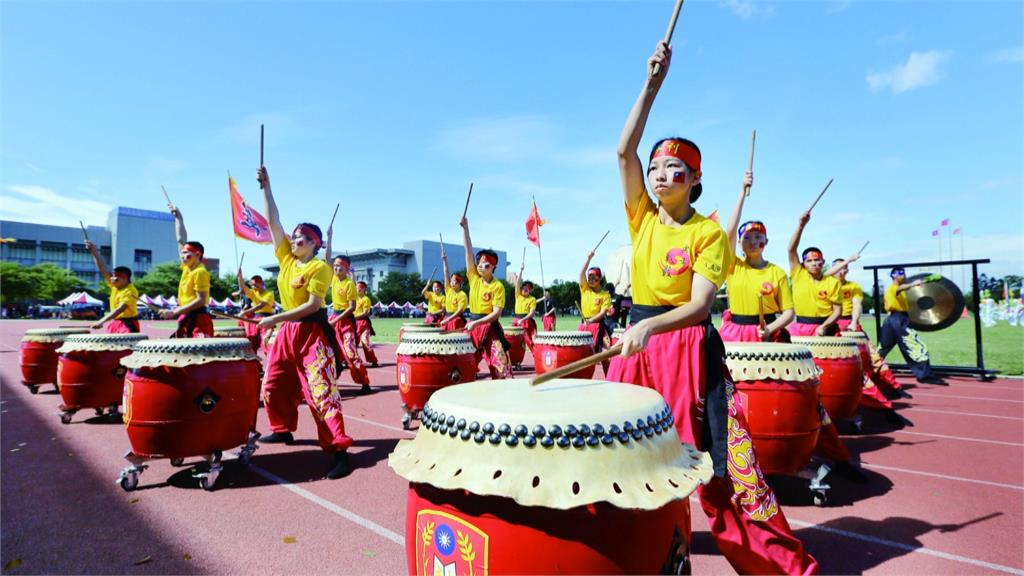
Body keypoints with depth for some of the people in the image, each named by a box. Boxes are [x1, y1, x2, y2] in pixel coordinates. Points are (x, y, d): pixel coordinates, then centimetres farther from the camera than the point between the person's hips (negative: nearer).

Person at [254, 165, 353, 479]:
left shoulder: (319, 267, -12)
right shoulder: (286, 257, 8)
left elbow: (313, 305, -20)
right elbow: (273, 221, 7)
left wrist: (275, 318, -21)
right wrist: (266, 187, 4)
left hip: (312, 333, -8)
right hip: (287, 332, 8)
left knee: (321, 389, -13)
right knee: (273, 384, 18)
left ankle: (339, 450, -13)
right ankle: (283, 429, 40)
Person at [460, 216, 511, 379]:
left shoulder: (498, 286, -9)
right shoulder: (474, 278, 3)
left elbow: (496, 313, -14)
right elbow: (468, 251, -4)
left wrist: (476, 323, -24)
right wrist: (465, 227, -9)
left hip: (490, 328, -5)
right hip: (472, 326, 5)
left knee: (500, 364, -8)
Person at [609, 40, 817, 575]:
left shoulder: (707, 233, -6)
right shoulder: (642, 219, 6)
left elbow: (700, 304, -16)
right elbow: (624, 150, -4)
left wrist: (650, 326, -32)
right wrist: (652, 84, -6)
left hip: (691, 348, -4)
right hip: (638, 343, 5)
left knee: (719, 455, -1)